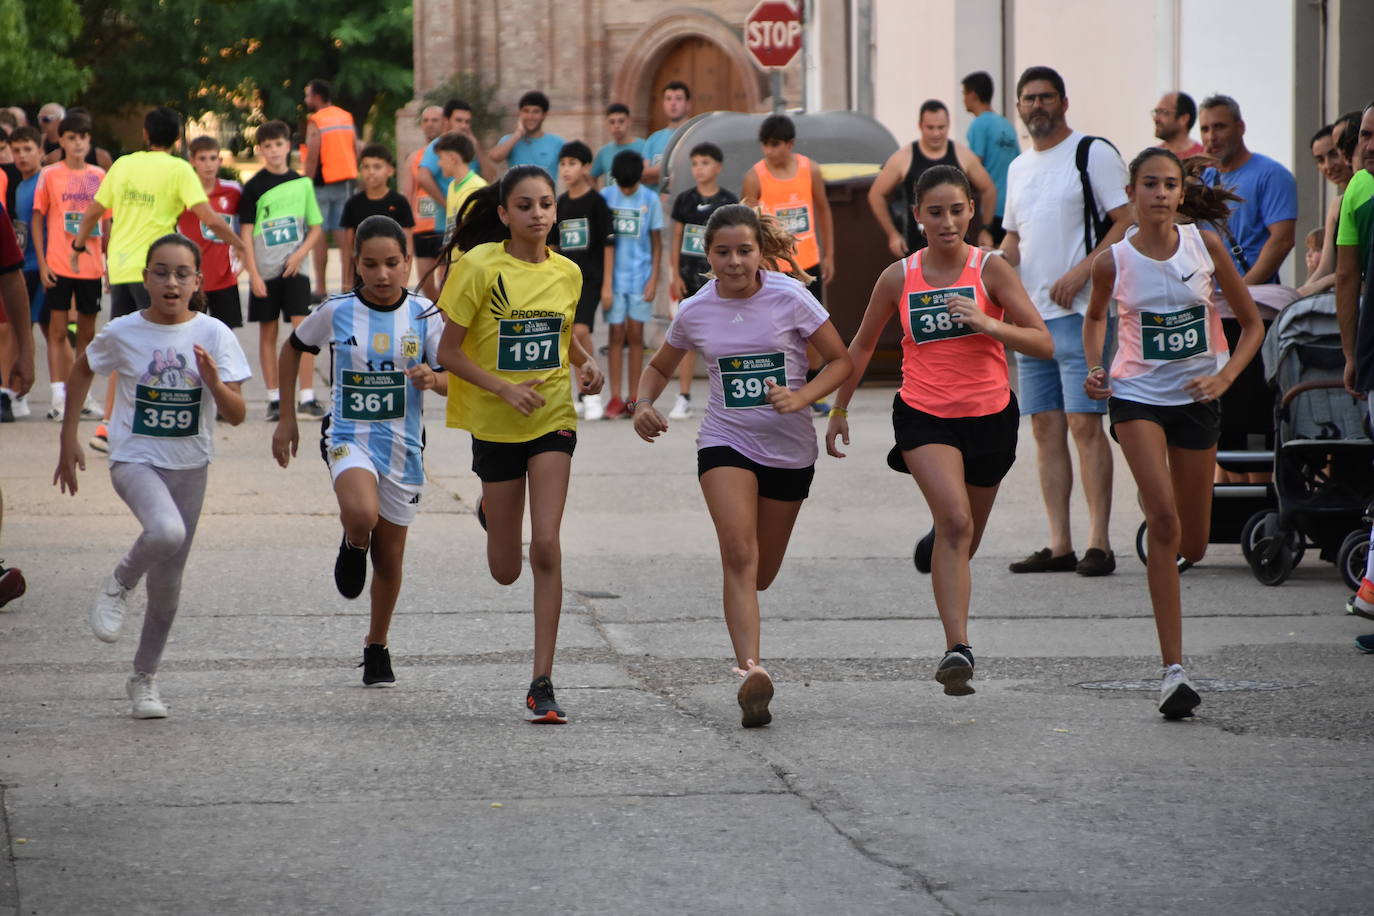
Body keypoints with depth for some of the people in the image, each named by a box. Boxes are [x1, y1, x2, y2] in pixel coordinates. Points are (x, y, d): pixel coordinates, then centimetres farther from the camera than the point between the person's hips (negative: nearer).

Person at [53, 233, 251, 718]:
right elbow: (82, 371, 13)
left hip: (189, 465, 2)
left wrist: (214, 382, -29)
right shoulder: (122, 333, -8)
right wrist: (68, 439, 11)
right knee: (166, 531, -34)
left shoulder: (213, 336, -7)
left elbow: (236, 415, -9)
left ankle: (145, 679, 28)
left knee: (167, 583, 10)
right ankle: (118, 586, -4)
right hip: (135, 459, -2)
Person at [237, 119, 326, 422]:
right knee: (268, 333, 4)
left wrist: (301, 253, -6)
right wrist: (254, 274, -9)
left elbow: (316, 226, 12)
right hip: (265, 270, -1)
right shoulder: (254, 187, 0)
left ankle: (307, 398, -6)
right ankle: (274, 399, 9)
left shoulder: (302, 183, 6)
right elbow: (245, 233, -1)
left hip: (294, 269, 1)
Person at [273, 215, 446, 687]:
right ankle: (352, 547, 5)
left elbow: (453, 382, 0)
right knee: (361, 514, -33)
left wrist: (433, 379, -24)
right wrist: (287, 418, 12)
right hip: (349, 436, -2)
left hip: (402, 446, 2)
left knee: (390, 558, 10)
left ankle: (377, 648, 32)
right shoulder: (336, 312, -5)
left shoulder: (424, 315, -4)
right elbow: (293, 348, 13)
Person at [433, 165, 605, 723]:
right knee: (506, 570, 10)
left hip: (553, 420, 1)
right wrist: (504, 387, -21)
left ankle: (542, 684, -10)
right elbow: (448, 352, -9)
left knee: (546, 547, -14)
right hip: (495, 425, -1)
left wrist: (585, 363, 0)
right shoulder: (480, 267, -11)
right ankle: (491, 511, 49)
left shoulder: (567, 274, 2)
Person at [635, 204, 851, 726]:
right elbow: (660, 367, 17)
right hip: (725, 442, 0)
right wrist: (644, 405, -3)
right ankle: (751, 672, -33)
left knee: (760, 574, 10)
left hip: (788, 447, 0)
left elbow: (841, 361, -2)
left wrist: (800, 398, -19)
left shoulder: (789, 298, -8)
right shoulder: (695, 313, -1)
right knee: (739, 554, -23)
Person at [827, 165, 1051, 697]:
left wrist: (988, 324, -25)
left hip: (989, 414, 1)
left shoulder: (990, 270, -5)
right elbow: (862, 345, 14)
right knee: (954, 520, -24)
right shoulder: (898, 278, -1)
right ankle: (957, 649, -30)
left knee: (966, 536, 14)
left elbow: (1043, 343, -10)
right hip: (923, 414, -1)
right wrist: (839, 409, 16)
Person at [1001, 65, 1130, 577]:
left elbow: (1128, 223, -10)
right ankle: (1059, 545, 8)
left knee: (1084, 423, -11)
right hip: (1031, 314, 7)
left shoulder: (1093, 153, -4)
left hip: (1080, 311, -7)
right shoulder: (1019, 168, 19)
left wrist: (1080, 272, -19)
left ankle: (1099, 544, -11)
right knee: (1045, 427, 6)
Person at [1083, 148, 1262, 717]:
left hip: (1197, 398, 2)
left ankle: (1168, 550, 52)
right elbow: (1095, 318, 15)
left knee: (1192, 545, 9)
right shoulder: (1113, 262, -7)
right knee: (1163, 520, -21)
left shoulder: (1205, 246, -6)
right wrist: (1094, 369, -2)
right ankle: (1174, 671, -22)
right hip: (1137, 395, -2)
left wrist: (1225, 376, -12)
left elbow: (1251, 323, 3)